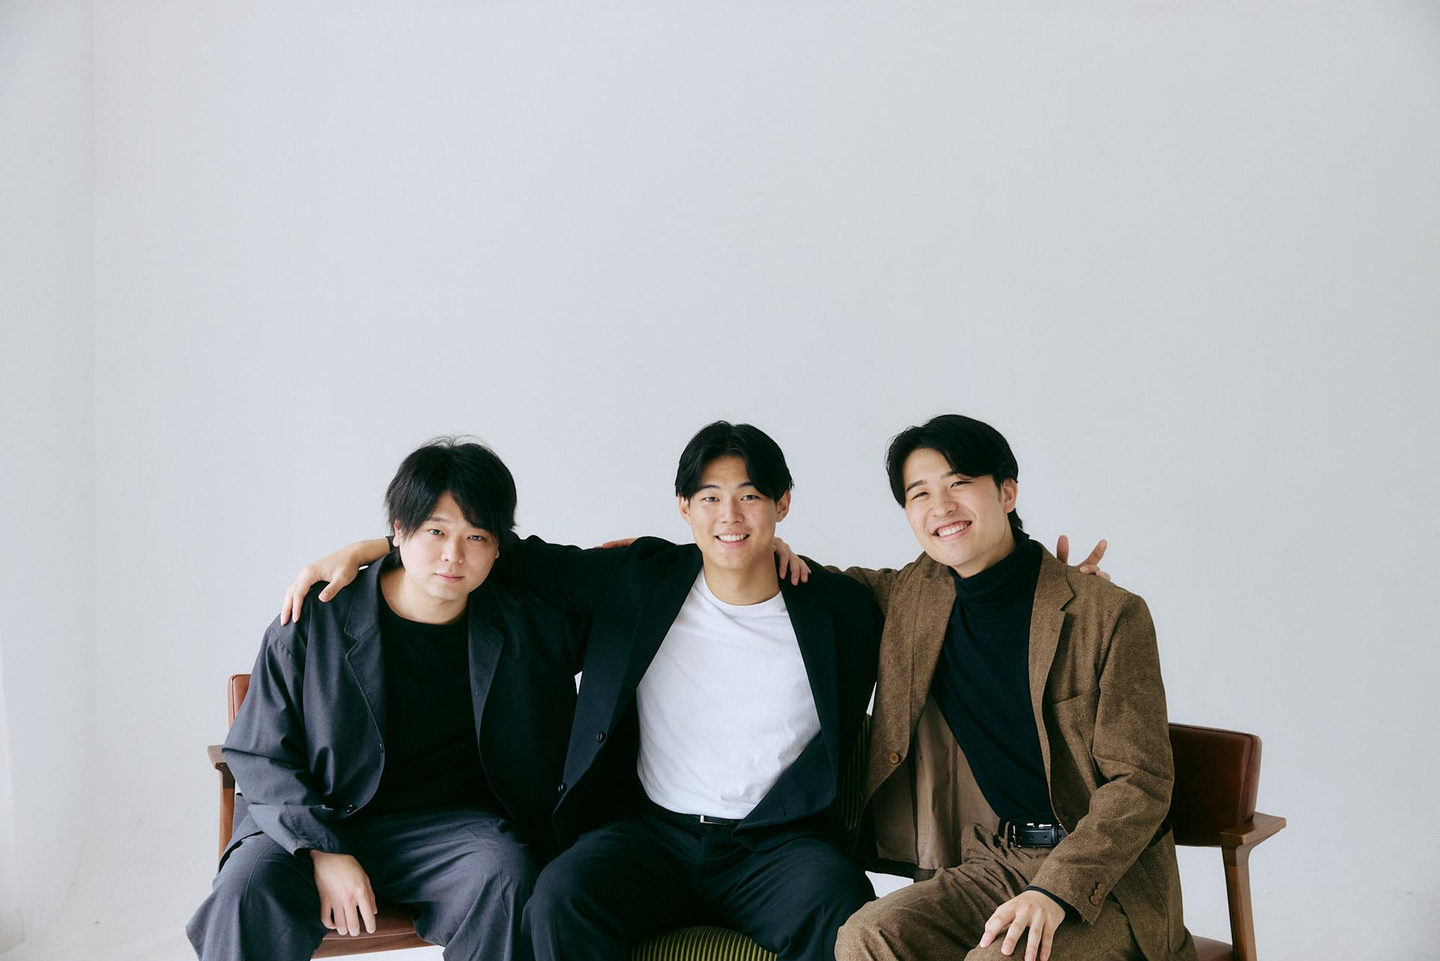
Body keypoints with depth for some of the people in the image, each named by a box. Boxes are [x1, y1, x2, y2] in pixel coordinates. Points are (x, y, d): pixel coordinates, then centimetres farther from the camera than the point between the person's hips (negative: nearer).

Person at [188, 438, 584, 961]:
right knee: (249, 884, -31)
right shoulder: (314, 621, -6)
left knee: (506, 876, -30)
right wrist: (323, 852, -15)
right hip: (315, 823, -1)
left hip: (448, 821, 1)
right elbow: (259, 755, -3)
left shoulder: (527, 620, 0)